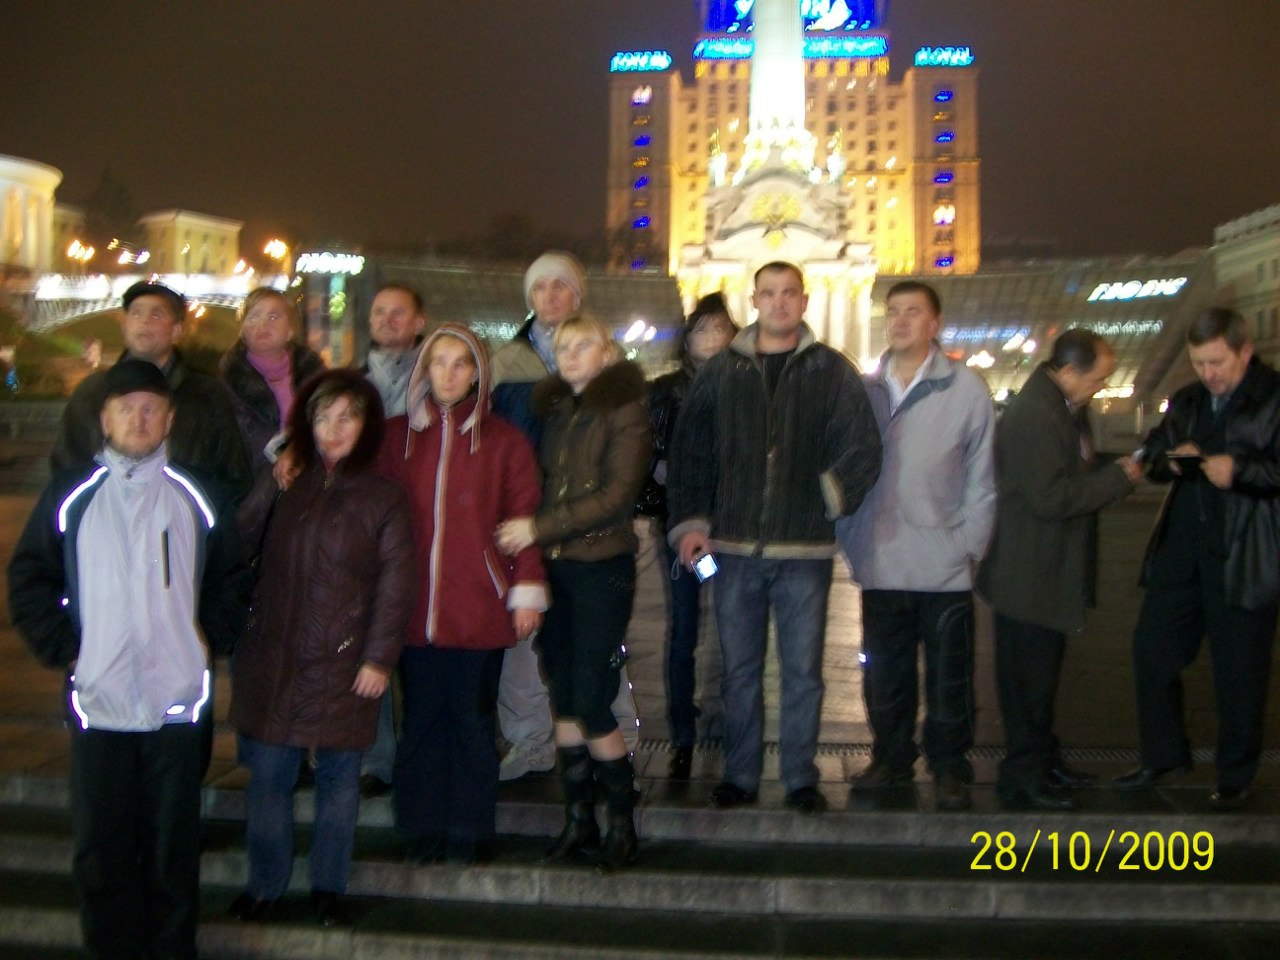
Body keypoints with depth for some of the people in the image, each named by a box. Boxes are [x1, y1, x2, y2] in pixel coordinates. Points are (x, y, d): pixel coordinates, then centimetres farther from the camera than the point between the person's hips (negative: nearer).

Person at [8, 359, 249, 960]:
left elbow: (232, 579, 14)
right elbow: (30, 580, 5)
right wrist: (62, 649, -3)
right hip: (98, 702, 0)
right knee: (101, 846, 6)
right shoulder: (71, 496, 2)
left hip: (178, 703, 0)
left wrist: (211, 641, 3)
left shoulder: (194, 498, 5)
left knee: (174, 844, 10)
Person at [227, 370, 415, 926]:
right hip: (272, 659, 3)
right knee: (268, 773, 7)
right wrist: (271, 485, -12)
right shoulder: (283, 486, 9)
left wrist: (380, 657, -9)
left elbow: (395, 583, -4)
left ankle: (329, 886, 24)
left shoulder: (383, 498, -1)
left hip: (343, 664, -2)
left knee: (338, 776, 8)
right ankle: (264, 884, 23)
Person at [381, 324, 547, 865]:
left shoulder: (503, 441, 3)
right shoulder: (396, 436, 9)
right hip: (414, 606, 2)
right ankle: (425, 828, 19)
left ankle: (470, 831, 17)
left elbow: (523, 518, 1)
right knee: (420, 718, 7)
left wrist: (527, 592, -4)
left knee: (472, 719, 5)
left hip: (479, 606, -2)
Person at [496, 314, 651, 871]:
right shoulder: (555, 412, 13)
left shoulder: (624, 410, -5)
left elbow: (617, 496, -13)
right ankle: (578, 820, 19)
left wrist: (538, 529, -15)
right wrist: (534, 536, 1)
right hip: (556, 568, 6)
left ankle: (622, 820, 10)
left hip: (603, 567, -6)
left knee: (590, 702, -7)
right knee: (564, 699, 8)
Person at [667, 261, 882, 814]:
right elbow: (688, 452, 9)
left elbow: (864, 449, 4)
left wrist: (831, 497, -7)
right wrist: (690, 521, 1)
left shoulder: (833, 372, 4)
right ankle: (739, 775, 20)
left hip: (805, 548, -1)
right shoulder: (720, 372, 8)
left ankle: (800, 778, 17)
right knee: (739, 670, 9)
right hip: (735, 546, 1)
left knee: (802, 671, 6)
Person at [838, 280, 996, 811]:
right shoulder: (866, 389, 6)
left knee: (948, 678, 7)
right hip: (881, 564, 3)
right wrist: (852, 541, 3)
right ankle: (890, 758, 29)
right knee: (884, 677, 13)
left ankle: (949, 768, 21)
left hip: (944, 565, -3)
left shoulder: (966, 388, -3)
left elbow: (981, 476, -2)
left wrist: (969, 544, -6)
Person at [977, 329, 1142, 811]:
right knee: (1029, 677, 0)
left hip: (1053, 573, 10)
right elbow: (1052, 499, -26)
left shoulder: (1065, 409, 10)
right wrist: (1118, 477, -17)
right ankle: (1023, 779, 11)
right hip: (1031, 577, -10)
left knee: (1041, 675, 20)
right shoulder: (1033, 416, -23)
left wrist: (1112, 470, 2)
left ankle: (1043, 761, 33)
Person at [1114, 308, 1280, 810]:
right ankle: (1162, 755, 27)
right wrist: (1169, 458, 0)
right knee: (1152, 650, 10)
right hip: (1182, 551, 6)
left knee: (1239, 670, 4)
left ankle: (1235, 777, 21)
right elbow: (1152, 453, 22)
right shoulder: (1187, 401, 14)